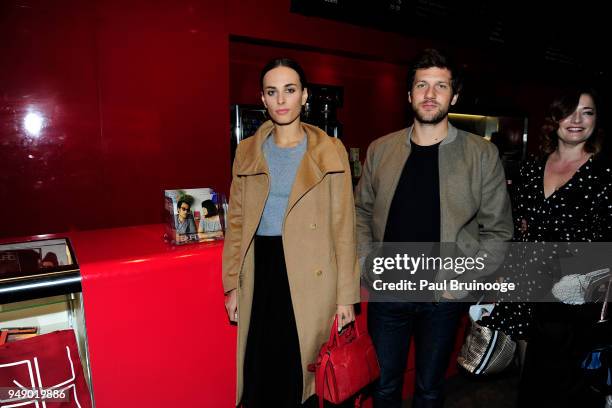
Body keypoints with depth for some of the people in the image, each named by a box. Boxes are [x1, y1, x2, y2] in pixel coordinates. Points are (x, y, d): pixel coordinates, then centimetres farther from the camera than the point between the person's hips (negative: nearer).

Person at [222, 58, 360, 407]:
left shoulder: (330, 152, -2)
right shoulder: (248, 152, 6)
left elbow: (343, 227, -2)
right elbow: (237, 222, 9)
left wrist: (346, 296, -4)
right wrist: (232, 285, 7)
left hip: (311, 278, -2)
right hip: (261, 272, 3)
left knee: (303, 373, 9)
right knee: (261, 373, 12)